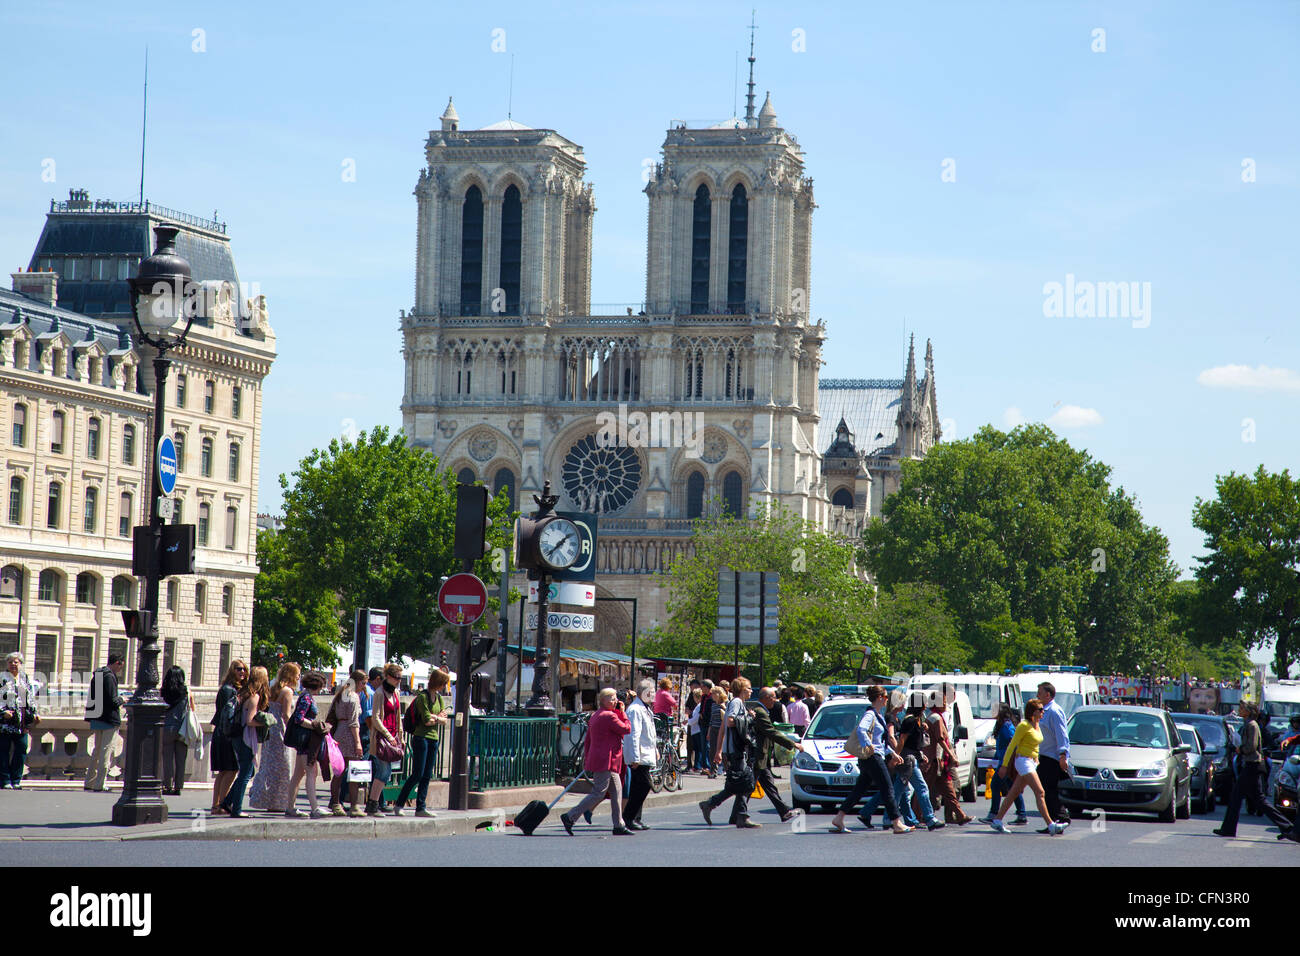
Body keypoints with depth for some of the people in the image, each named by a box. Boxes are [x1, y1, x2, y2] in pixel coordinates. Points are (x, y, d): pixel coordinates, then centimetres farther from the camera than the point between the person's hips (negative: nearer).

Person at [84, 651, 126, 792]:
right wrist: (121, 699, 0)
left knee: (97, 750, 18)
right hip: (109, 719, -9)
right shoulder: (109, 676, -16)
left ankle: (89, 782, 21)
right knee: (106, 751, -3)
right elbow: (112, 701, -21)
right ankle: (99, 784, -4)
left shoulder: (96, 674, 13)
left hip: (96, 719, 9)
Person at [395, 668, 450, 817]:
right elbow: (427, 720, -15)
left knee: (427, 776, 5)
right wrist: (440, 717, 0)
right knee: (417, 775, -10)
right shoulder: (422, 697, -9)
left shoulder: (439, 698, 15)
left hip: (433, 739, 8)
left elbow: (444, 722, 10)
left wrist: (435, 717, -8)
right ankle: (399, 804, -3)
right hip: (421, 737, -7)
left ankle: (420, 808, 7)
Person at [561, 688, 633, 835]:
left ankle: (619, 826, 12)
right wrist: (623, 713, -1)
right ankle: (570, 817, -8)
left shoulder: (595, 716, 16)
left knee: (616, 792, 11)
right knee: (598, 793, -8)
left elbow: (588, 739, 21)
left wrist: (587, 759, 26)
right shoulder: (609, 716, -14)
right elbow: (627, 729, -11)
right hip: (605, 761, -10)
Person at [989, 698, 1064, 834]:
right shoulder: (1024, 726, -14)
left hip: (1032, 762, 9)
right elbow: (1012, 745, -12)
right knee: (1040, 793, -16)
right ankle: (1051, 825, -21)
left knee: (1014, 793, 12)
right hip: (1023, 761, -9)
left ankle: (997, 820, 17)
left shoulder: (1036, 725, 11)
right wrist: (1004, 765, -12)